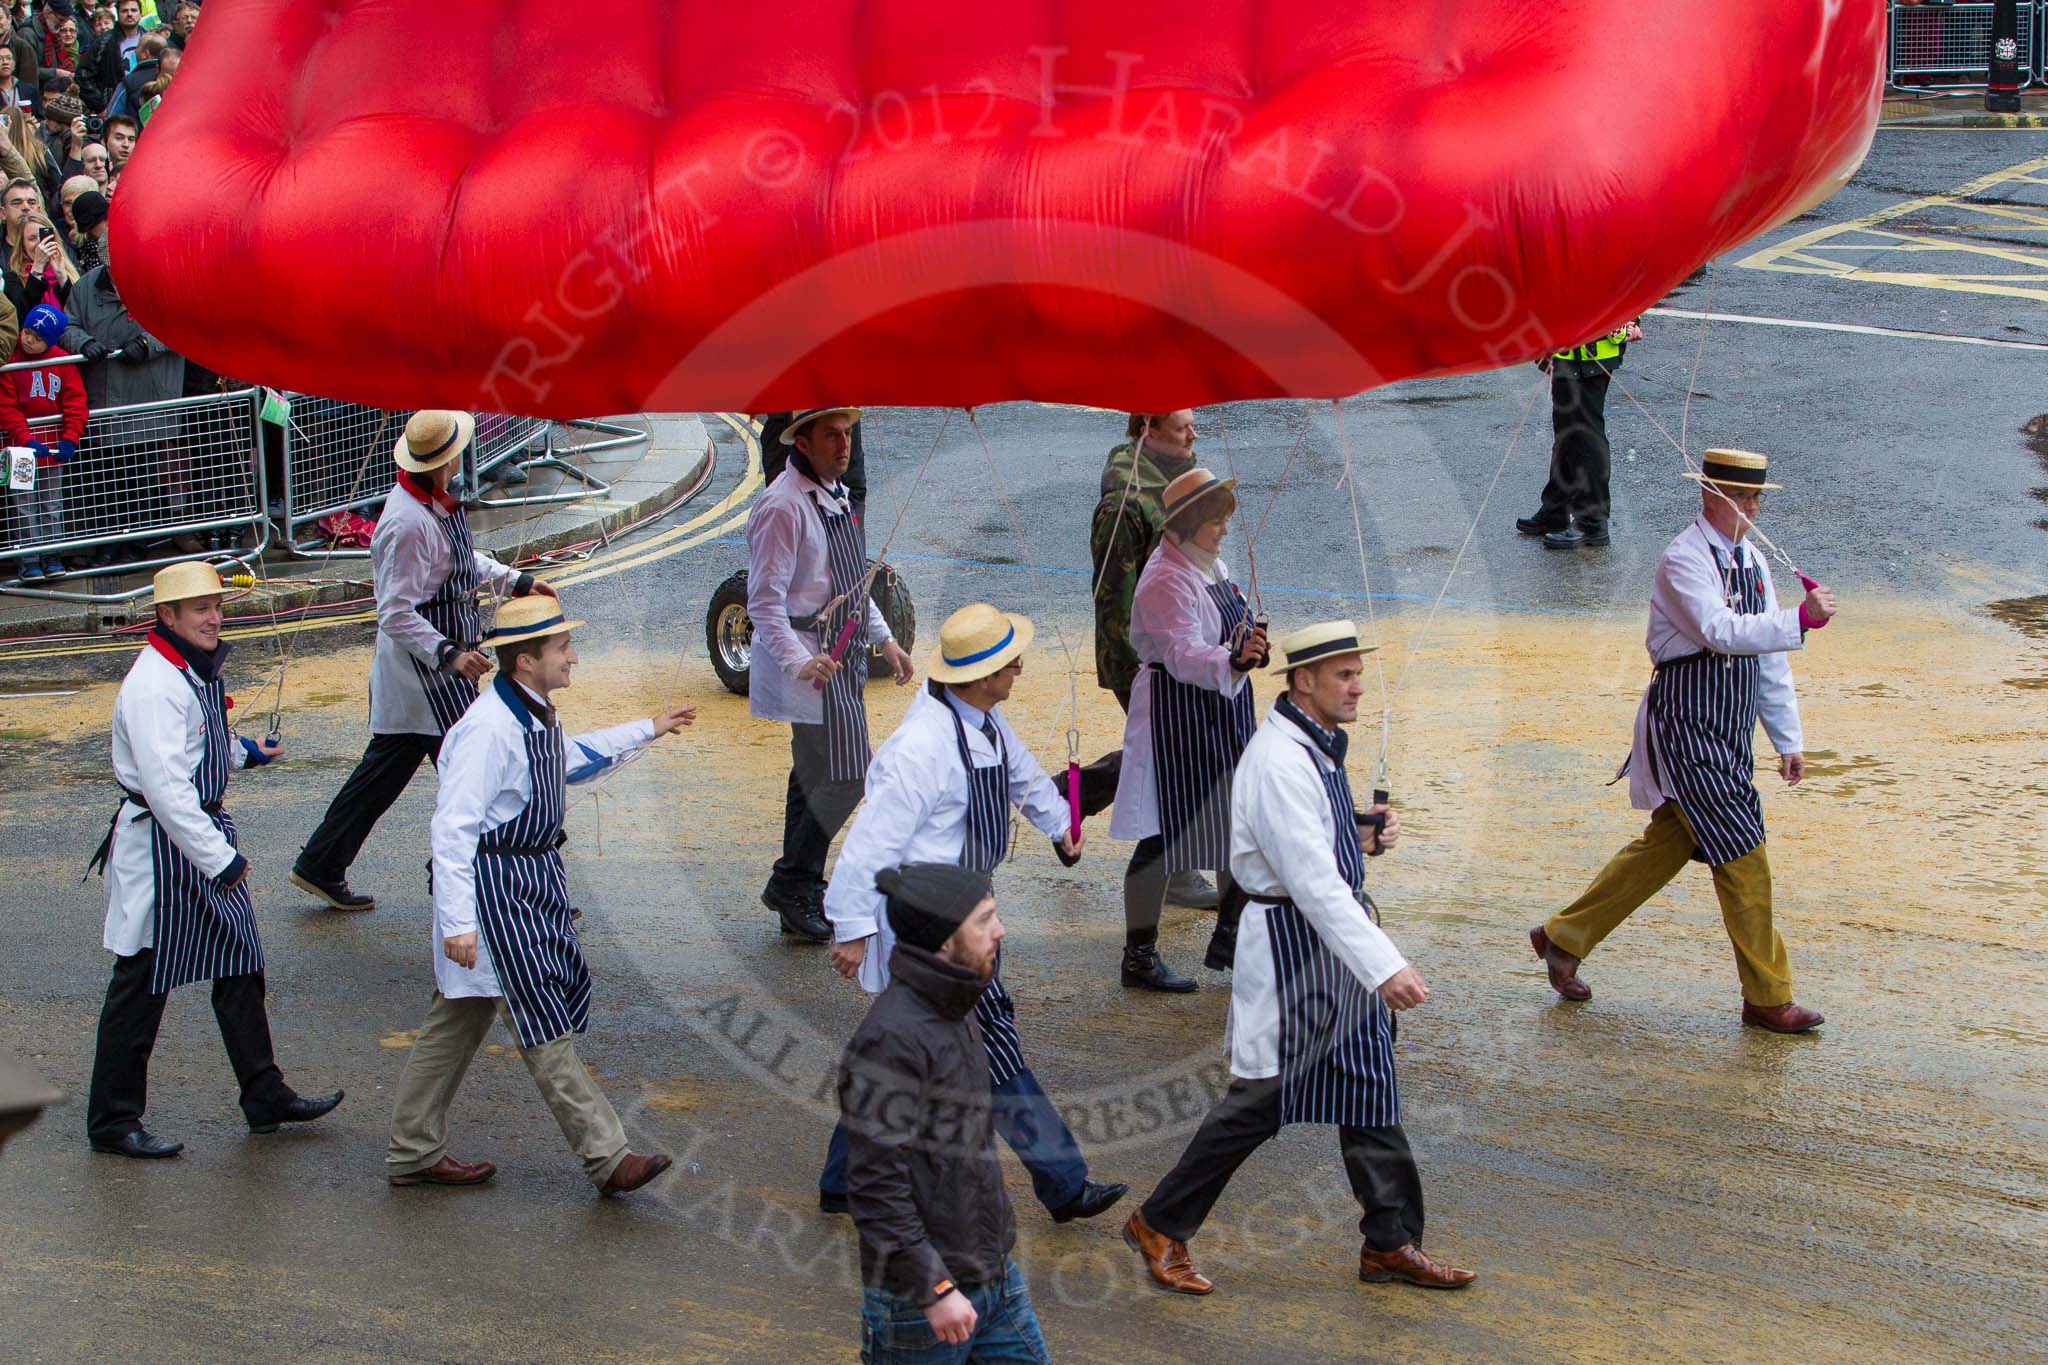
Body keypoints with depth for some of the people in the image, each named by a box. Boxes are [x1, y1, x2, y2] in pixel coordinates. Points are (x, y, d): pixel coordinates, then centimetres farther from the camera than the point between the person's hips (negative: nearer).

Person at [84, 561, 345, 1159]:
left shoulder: (197, 670, 9)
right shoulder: (153, 684, -22)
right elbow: (164, 783, -28)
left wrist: (242, 752, 23)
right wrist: (219, 858, -29)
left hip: (205, 829, 9)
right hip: (159, 846, -9)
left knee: (239, 961, 13)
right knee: (142, 983, -1)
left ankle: (265, 1095, 22)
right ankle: (112, 1121, 9)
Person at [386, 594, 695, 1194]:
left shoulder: (535, 714, 8)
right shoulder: (488, 728, -23)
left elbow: (570, 757, 32)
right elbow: (453, 827, -24)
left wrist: (648, 730, 37)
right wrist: (458, 922, -26)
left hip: (535, 879, 10)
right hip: (496, 887, -10)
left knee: (459, 1020, 15)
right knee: (545, 1030, -6)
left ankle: (414, 1154, 24)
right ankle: (607, 1159, -3)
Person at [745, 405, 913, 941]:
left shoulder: (835, 495, 13)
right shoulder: (783, 506, -18)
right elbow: (765, 601, -21)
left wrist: (886, 639, 21)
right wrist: (798, 661, -32)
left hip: (842, 656, 10)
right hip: (811, 661, -10)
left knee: (813, 776, 14)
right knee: (846, 776, -11)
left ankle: (802, 898, 21)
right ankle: (791, 882, 1)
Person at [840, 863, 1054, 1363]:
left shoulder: (955, 1014, 9)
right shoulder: (890, 1039, -22)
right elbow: (875, 1181, -24)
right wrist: (934, 1289, -23)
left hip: (995, 1279, 9)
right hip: (919, 1298, -9)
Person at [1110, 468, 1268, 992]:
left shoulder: (1211, 565, 11)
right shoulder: (1166, 580, -20)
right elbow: (1183, 656, -31)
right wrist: (1234, 661, -46)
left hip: (1222, 712, 10)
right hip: (1176, 715, -10)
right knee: (1163, 836, -4)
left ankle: (1231, 939, 28)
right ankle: (1139, 957, 4)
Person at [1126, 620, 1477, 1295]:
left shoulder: (1319, 746, 10)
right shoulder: (1280, 761, -23)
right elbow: (1313, 881, -30)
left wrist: (1362, 835, 4)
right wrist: (1385, 966, -35)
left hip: (1338, 939, 10)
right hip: (1292, 943, -10)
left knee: (1369, 1089, 13)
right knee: (1260, 1101, -1)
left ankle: (1390, 1243, 22)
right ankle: (1160, 1227, 14)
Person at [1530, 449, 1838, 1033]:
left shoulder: (1751, 560, 12)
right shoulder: (1683, 561, -14)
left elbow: (1769, 655, 15)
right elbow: (1722, 632, -29)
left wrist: (1788, 738, 14)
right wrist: (1802, 619, -38)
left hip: (1730, 732, 9)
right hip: (1687, 726, -9)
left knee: (1667, 845, 15)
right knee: (1743, 855, -7)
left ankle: (1562, 937, 29)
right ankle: (1767, 998, 3)